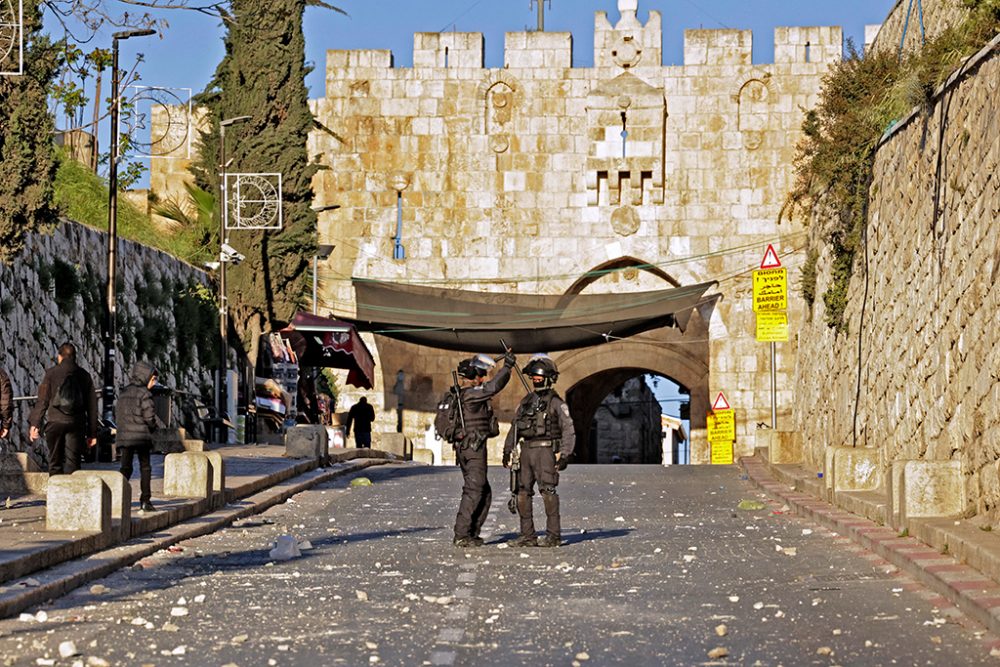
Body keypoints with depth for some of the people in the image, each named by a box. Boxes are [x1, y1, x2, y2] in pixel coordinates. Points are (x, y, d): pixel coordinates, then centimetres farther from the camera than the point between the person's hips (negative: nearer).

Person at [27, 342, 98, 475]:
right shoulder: (84, 375, 10)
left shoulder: (51, 373, 3)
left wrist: (34, 424, 3)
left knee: (55, 462, 5)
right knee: (72, 463, -1)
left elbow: (42, 400, -1)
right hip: (76, 424, 1)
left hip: (55, 423, -1)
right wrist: (92, 433, 13)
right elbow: (92, 405, 10)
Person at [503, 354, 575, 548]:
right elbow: (514, 428, 20)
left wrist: (564, 455, -15)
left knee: (547, 491, -12)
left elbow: (568, 430, -6)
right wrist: (507, 450, 12)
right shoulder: (526, 402, 17)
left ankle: (554, 535, -9)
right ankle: (527, 535, 9)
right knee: (522, 492, 3)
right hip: (526, 451, 6)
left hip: (546, 450, -6)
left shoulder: (556, 403, -1)